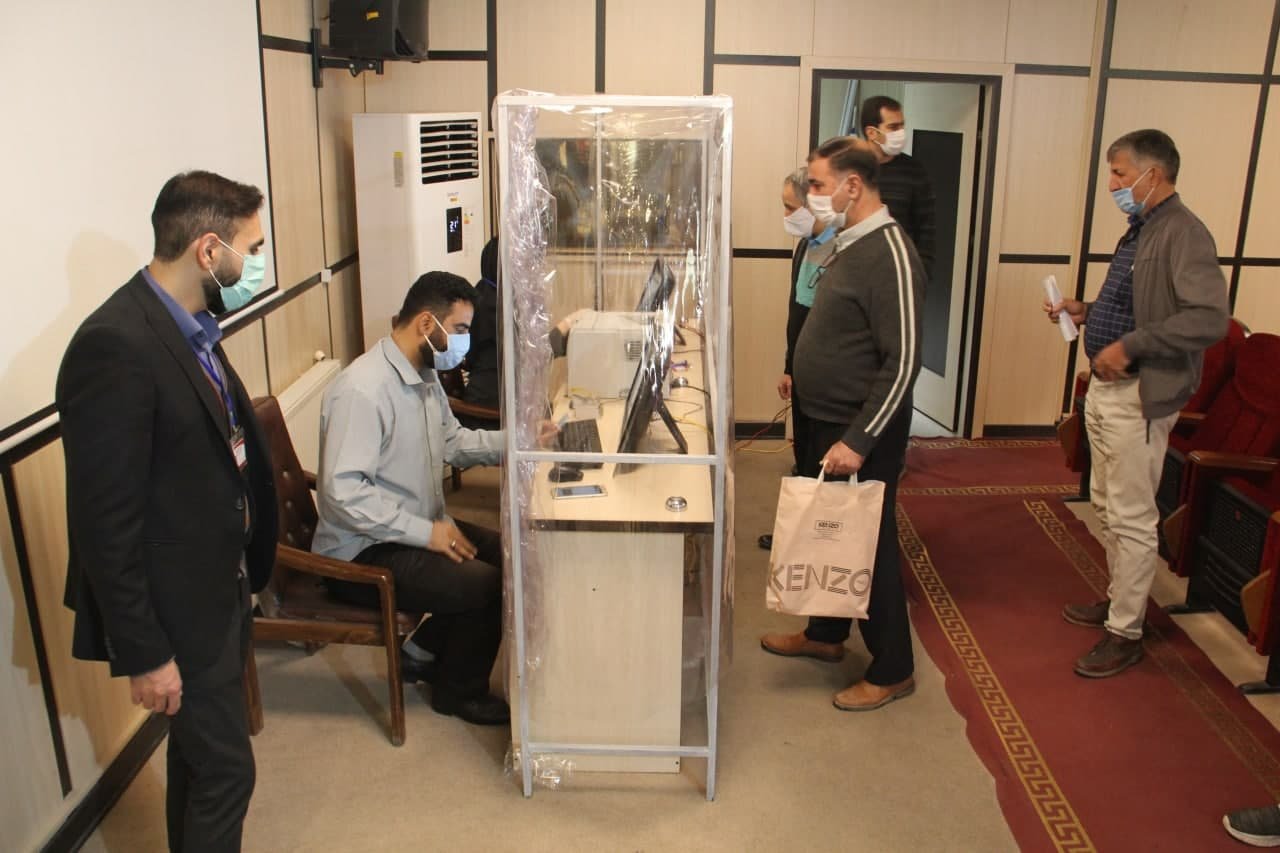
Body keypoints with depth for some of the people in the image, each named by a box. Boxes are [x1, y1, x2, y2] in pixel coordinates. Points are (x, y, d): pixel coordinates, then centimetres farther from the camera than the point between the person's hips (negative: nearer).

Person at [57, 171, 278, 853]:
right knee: (224, 769, 6)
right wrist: (144, 653, -18)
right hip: (178, 612, -9)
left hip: (221, 586, 9)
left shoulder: (190, 325, 3)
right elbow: (104, 522, -23)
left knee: (198, 756, 24)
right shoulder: (115, 346, -25)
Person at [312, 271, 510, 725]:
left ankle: (422, 652, 14)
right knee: (488, 585, -20)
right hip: (362, 553, -10)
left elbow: (452, 441, 15)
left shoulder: (424, 376, 6)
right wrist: (425, 532, -27)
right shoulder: (362, 389, -25)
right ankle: (459, 691, 7)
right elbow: (343, 490, -29)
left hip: (418, 528, 10)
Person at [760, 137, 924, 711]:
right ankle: (825, 635, 39)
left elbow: (903, 361, -25)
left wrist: (858, 440, -26)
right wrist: (803, 374, 19)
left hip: (864, 432, -9)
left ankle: (892, 671, 18)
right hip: (828, 422, 9)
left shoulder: (889, 254, -21)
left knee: (870, 545, 2)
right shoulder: (849, 244, 8)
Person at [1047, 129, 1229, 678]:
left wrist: (1129, 346, -28)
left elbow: (1209, 319, -28)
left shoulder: (1183, 234, -18)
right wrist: (1087, 312, 9)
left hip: (1140, 397, -10)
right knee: (1107, 507, 20)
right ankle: (1118, 600, 36)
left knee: (1131, 518, -1)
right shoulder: (1140, 231, 12)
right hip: (1105, 388, 10)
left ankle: (1125, 633, 10)